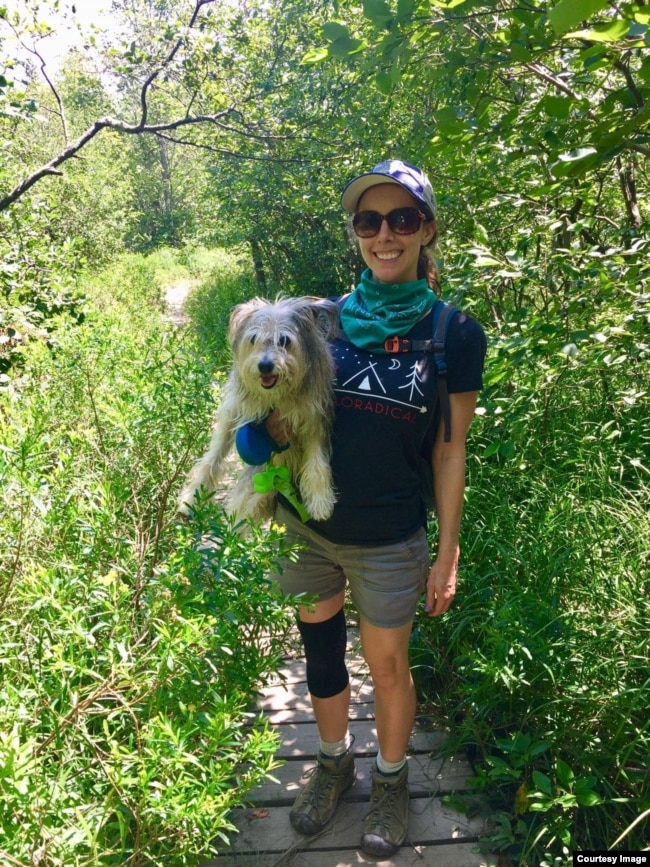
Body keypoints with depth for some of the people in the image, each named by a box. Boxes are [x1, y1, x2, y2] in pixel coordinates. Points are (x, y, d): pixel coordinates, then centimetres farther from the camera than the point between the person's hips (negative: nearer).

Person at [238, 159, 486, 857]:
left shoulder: (455, 333, -7)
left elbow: (450, 450, -3)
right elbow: (289, 426, 7)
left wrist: (448, 553, -2)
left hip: (389, 541, -2)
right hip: (304, 528, 3)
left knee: (387, 666, 15)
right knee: (321, 652, 19)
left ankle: (391, 779, 44)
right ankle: (334, 760, 47)